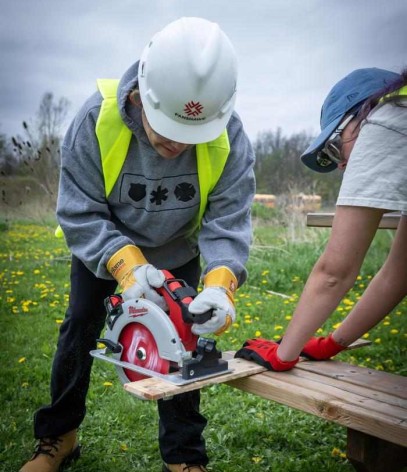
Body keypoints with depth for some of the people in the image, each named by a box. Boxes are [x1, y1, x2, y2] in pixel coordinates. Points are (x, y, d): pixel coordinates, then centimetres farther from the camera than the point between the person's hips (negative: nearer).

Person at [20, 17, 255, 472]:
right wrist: (126, 264, -44)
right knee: (79, 329, 7)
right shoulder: (97, 119, -33)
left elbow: (228, 222, -28)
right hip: (102, 247, 1)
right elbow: (80, 213, -28)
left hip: (177, 254, 0)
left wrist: (220, 282, -48)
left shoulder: (230, 139, -30)